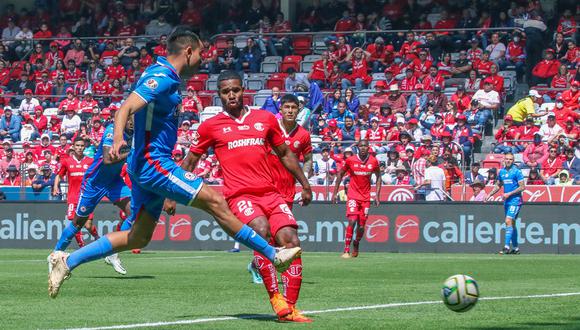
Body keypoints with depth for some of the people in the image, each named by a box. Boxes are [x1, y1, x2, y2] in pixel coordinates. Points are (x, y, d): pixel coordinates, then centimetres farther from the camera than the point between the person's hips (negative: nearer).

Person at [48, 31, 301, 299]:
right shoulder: (161, 78, -13)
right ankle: (272, 254, -7)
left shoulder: (165, 78, 18)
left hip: (146, 166, 11)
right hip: (153, 163, -11)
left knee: (139, 237, 11)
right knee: (214, 201, -11)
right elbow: (126, 108, -26)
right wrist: (118, 140, -46)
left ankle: (68, 261, 13)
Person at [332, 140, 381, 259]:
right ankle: (346, 250, -16)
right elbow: (340, 174, 7)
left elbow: (378, 178, 12)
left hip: (366, 197, 2)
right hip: (353, 196, -2)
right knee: (352, 221, -19)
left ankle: (356, 245, 33)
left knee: (361, 226, 4)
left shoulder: (373, 161, -1)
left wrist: (377, 195, 5)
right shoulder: (350, 160, -5)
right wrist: (335, 193, 5)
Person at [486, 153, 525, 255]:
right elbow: (498, 185, 22)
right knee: (512, 223, 12)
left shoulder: (517, 172, -9)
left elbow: (522, 187, -12)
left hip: (515, 200, -7)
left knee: (508, 221, -17)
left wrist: (509, 194, -17)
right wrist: (489, 195, 9)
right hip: (506, 201, 7)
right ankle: (515, 247, 19)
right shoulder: (501, 172, 11)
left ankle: (507, 247, -21)